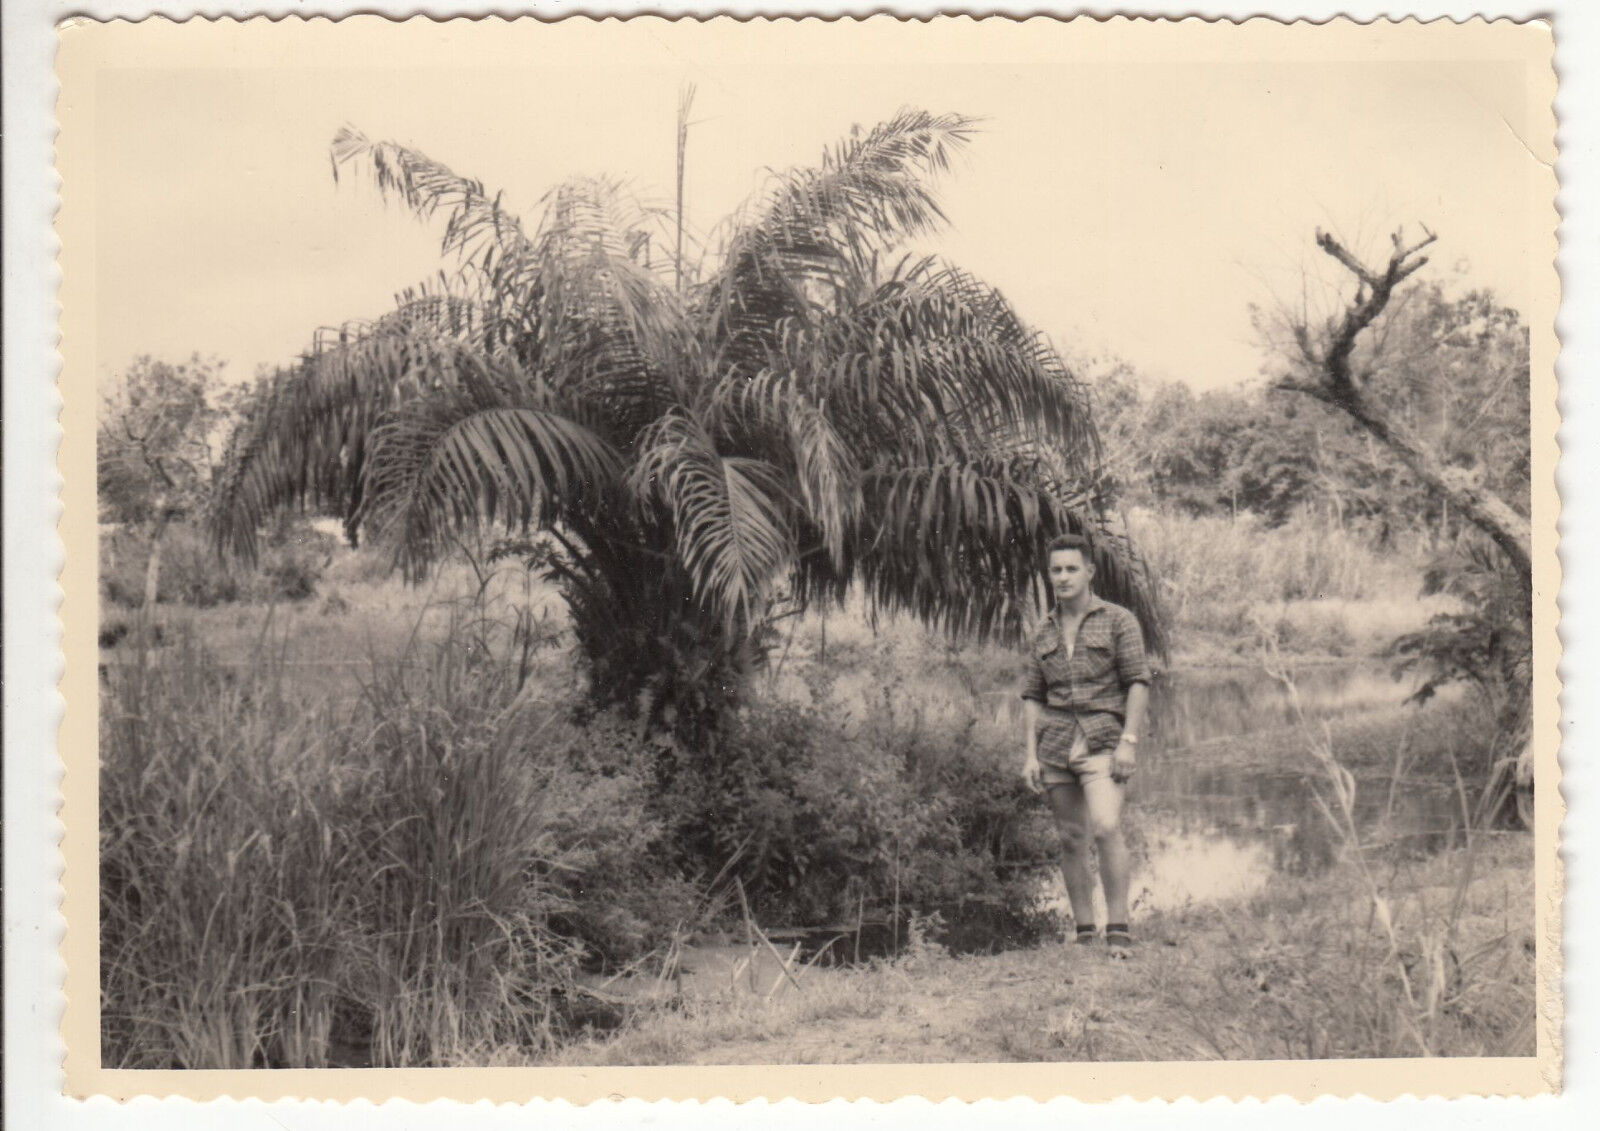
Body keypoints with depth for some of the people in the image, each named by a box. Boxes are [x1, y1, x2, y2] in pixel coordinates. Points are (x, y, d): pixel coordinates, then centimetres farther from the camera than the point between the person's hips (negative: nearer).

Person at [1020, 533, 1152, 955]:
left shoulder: (1117, 620, 2)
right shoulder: (1045, 632, 15)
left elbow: (1139, 682, -3)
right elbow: (1032, 696, 16)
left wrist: (1128, 741, -12)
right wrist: (1031, 754, 6)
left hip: (1103, 740, -4)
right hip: (1055, 742, 5)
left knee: (1106, 828, -21)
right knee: (1071, 840, 4)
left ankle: (1119, 929, -15)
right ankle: (1084, 935, 11)